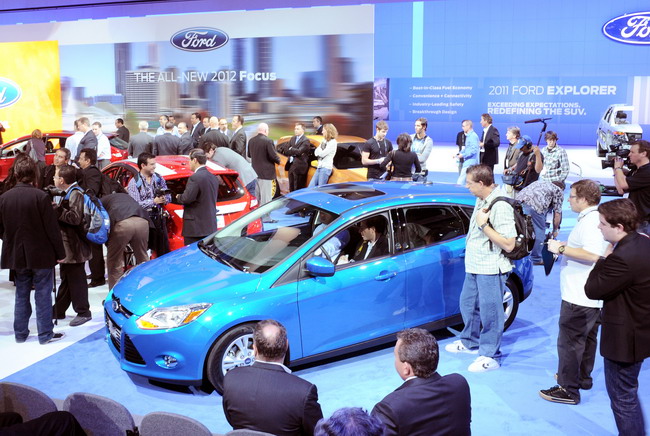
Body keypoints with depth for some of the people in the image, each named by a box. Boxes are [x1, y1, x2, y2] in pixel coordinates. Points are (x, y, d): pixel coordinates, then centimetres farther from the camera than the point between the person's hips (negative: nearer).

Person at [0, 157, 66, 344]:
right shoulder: (40, 196, -16)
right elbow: (52, 228, -13)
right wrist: (60, 252, -5)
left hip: (16, 255, 5)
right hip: (42, 255, -5)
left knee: (21, 294, 16)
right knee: (43, 295, 3)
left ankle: (20, 333, 23)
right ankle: (45, 334, 9)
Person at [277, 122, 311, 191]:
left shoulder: (305, 140, -8)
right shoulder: (293, 139, 15)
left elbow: (299, 151, -21)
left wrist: (290, 149, -10)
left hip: (299, 167, -7)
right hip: (291, 165, 7)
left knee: (298, 188, -4)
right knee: (291, 188, 14)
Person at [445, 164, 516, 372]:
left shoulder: (500, 207, -23)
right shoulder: (481, 200, 6)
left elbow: (508, 244, -26)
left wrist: (483, 225, -25)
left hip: (491, 269, -10)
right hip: (474, 266, 10)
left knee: (489, 312, 2)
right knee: (468, 304, 22)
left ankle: (490, 356, 15)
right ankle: (470, 342, 41)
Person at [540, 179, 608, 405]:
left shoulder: (590, 221, -21)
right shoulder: (598, 218, 13)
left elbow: (592, 254, -32)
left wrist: (561, 248, -23)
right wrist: (564, 247, 15)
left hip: (579, 297, -11)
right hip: (592, 295, 11)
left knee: (569, 341, -3)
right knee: (587, 338, 22)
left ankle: (568, 390, 4)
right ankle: (583, 378, 36)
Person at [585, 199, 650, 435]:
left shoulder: (623, 258, -31)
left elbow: (592, 289, -20)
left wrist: (605, 257, -14)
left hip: (624, 339, -11)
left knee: (622, 398, 5)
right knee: (628, 393, 27)